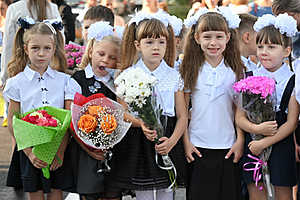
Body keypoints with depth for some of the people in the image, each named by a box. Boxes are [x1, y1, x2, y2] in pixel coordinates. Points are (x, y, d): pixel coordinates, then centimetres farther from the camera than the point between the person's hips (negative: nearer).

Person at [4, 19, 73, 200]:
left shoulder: (63, 80, 1)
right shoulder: (17, 82, -2)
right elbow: (12, 123, -2)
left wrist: (61, 151, -10)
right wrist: (29, 152, -12)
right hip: (29, 148, 0)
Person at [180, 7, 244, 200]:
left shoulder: (235, 70, 2)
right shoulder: (191, 69, 1)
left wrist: (240, 140, -3)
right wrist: (186, 142, -3)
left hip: (228, 147, 0)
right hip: (198, 146, 0)